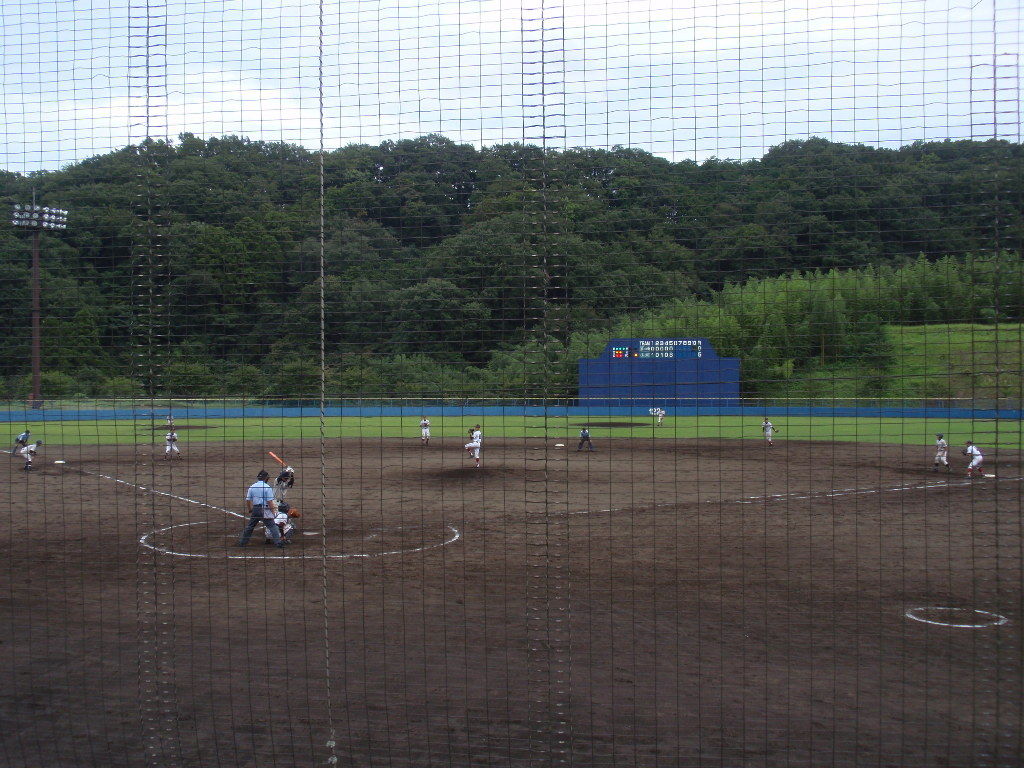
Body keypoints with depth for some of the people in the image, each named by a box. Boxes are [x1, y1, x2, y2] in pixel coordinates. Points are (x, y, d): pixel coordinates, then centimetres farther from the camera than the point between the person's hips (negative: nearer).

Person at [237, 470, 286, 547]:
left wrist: (250, 511, 20)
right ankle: (278, 542, -7)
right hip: (265, 510, -5)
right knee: (272, 526, -1)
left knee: (249, 526, 17)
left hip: (255, 509, 5)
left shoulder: (252, 487, 7)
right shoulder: (267, 487, -9)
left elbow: (248, 500, 9)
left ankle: (242, 542, 21)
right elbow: (270, 501, -12)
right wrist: (273, 511, -4)